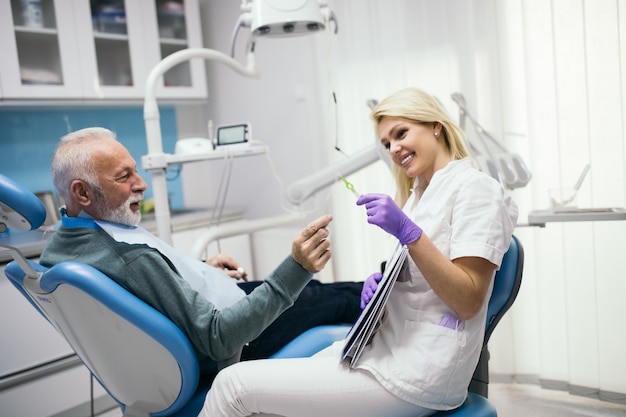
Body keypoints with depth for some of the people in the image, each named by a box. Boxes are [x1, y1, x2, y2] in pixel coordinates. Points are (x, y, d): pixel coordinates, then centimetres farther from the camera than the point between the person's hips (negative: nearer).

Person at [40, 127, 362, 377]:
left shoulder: (58, 247, -8)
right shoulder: (131, 259, -38)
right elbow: (220, 339, -35)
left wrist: (200, 269, 11)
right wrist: (296, 268, -40)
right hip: (228, 348, -8)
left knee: (312, 287, 23)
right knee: (338, 298, 13)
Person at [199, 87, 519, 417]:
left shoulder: (476, 188, -9)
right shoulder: (417, 194, 16)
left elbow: (469, 302, -16)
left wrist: (408, 231, -24)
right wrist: (379, 284, 0)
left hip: (416, 374, -8)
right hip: (386, 346, 8)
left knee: (235, 384, -12)